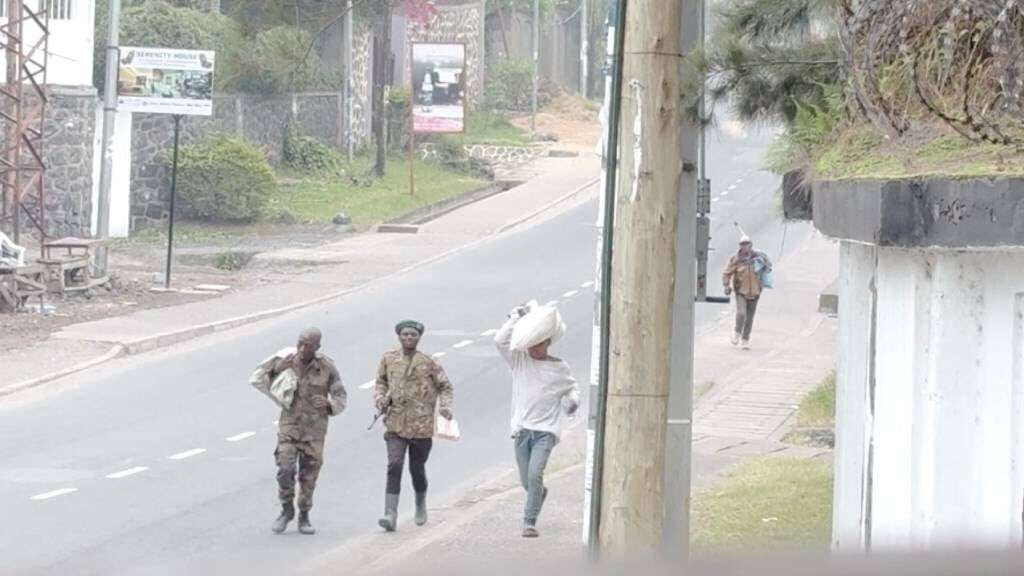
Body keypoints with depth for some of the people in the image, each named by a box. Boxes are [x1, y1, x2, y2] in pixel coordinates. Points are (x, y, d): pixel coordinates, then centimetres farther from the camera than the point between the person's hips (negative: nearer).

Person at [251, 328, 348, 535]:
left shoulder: (327, 368, -9)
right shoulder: (285, 362, -7)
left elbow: (341, 398, -2)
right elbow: (258, 378, 5)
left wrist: (328, 404, -22)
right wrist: (279, 398, -2)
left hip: (314, 427, 0)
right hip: (290, 423, 0)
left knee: (309, 475, 5)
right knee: (285, 468, -13)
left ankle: (304, 517, 21)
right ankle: (287, 510, 9)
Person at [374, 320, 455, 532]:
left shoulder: (428, 363, 0)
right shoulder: (388, 360, 5)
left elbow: (445, 387, 8)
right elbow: (380, 382, 20)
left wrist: (445, 406, -9)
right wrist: (380, 399, 0)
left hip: (421, 425, 0)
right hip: (395, 425, 0)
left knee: (417, 468, 11)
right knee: (394, 466, -15)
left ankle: (421, 505, 39)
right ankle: (391, 515, -19)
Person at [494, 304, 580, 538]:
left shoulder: (560, 368, 4)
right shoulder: (519, 360, 4)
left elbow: (572, 387, 18)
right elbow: (500, 340, -8)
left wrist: (573, 399, -4)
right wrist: (517, 316, -7)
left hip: (545, 430, -2)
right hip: (522, 428, 2)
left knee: (535, 475, -19)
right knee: (526, 480, 10)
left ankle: (530, 522, -15)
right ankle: (540, 493, 45)